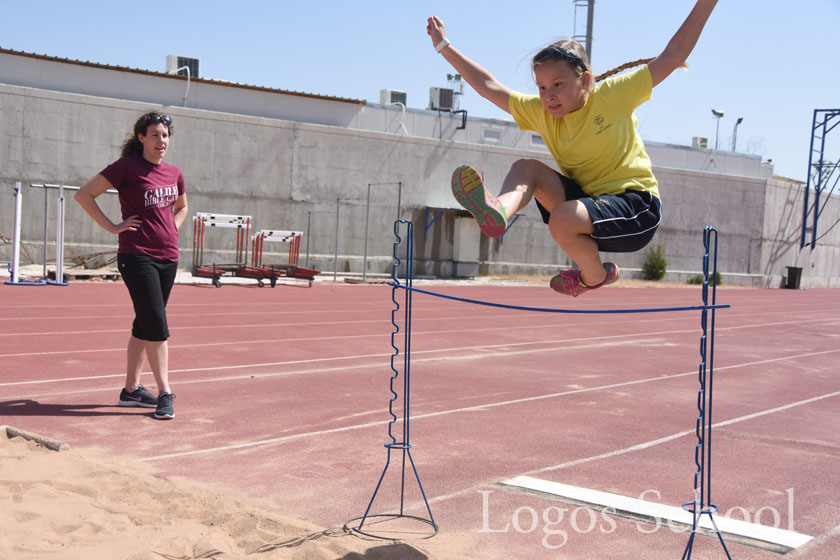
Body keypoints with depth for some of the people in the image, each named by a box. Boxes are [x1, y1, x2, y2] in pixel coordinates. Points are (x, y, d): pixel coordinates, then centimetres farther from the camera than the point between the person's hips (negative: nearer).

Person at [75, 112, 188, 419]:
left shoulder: (174, 173, 11)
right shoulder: (127, 167, -6)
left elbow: (182, 206, 30)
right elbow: (84, 194, -6)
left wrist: (171, 229, 12)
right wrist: (112, 227, -9)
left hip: (168, 257, 6)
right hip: (137, 256, -6)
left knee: (145, 324, 12)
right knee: (157, 324, -10)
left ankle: (131, 389, 21)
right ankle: (165, 393, -4)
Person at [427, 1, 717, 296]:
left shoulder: (613, 94, -9)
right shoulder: (540, 113, 3)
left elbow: (673, 55, -8)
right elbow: (489, 86, 4)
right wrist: (444, 46, 3)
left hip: (636, 208, -5)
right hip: (586, 199, 6)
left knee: (562, 219, -32)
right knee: (526, 167, -9)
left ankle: (595, 275, -4)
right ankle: (498, 210, -42)